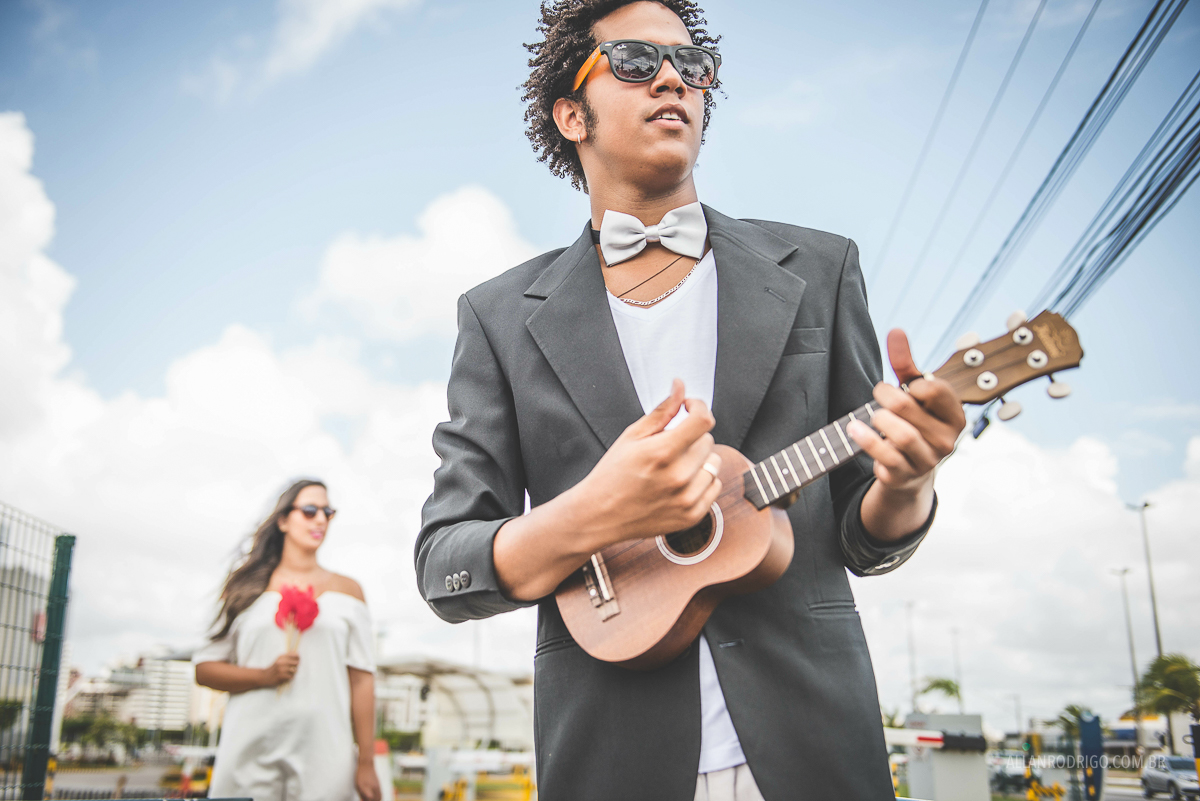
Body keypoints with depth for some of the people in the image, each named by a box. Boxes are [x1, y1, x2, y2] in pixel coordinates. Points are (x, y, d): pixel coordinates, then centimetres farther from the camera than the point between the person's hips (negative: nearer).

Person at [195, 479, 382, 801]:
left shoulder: (346, 590, 13)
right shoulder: (247, 588, 12)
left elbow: (361, 680, 6)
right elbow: (204, 669, 9)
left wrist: (366, 763, 0)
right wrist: (263, 676, -9)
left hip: (322, 753, 0)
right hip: (251, 750, 0)